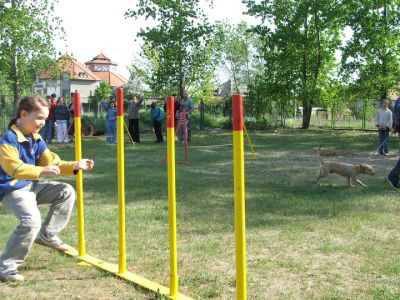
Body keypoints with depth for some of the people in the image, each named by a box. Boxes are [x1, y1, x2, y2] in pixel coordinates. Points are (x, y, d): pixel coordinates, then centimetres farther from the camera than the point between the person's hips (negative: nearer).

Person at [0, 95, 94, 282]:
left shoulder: (36, 139, 7)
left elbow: (52, 163, 10)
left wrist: (75, 166, -3)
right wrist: (41, 171, -45)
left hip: (32, 186, 9)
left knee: (66, 192, 6)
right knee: (31, 221, -31)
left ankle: (46, 235, 12)